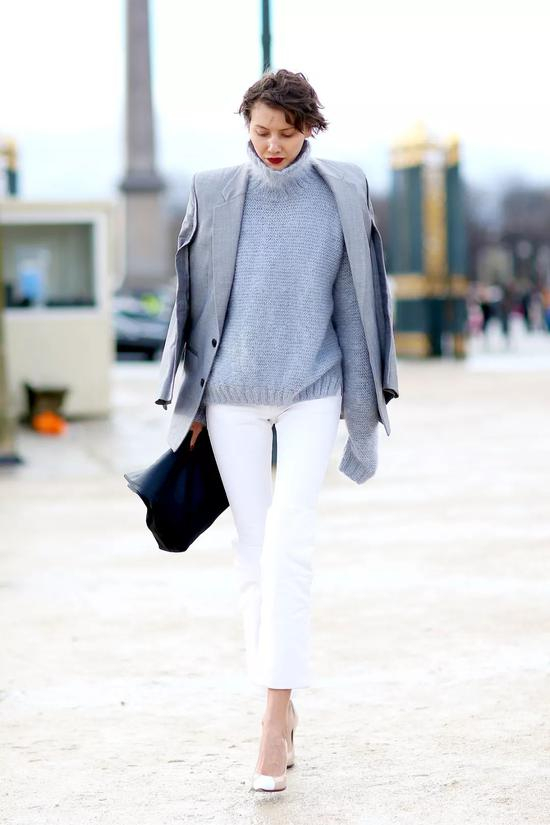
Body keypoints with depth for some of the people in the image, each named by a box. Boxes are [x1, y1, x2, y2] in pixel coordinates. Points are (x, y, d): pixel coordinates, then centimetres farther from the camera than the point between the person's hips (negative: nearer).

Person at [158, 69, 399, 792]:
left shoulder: (342, 194, 0)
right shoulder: (216, 194, 2)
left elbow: (353, 303, 2)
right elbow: (198, 301, 7)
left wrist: (365, 419, 1)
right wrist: (190, 404, 6)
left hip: (311, 391, -1)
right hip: (233, 392, 2)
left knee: (289, 544, -15)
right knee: (254, 549, 4)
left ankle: (275, 716, -15)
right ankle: (283, 713, 15)